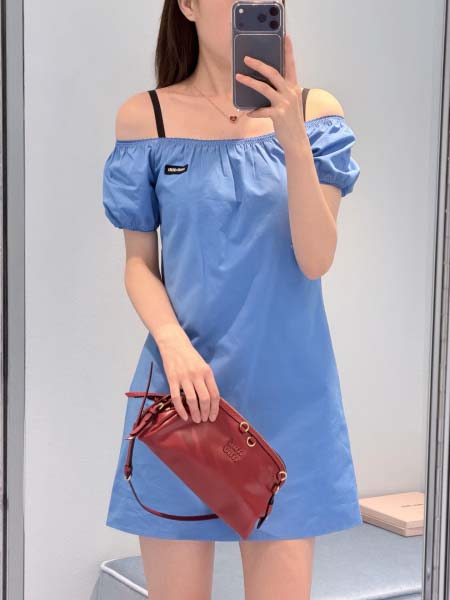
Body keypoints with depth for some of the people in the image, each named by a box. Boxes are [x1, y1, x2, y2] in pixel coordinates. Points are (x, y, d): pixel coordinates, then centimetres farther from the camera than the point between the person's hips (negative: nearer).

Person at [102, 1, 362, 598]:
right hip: (184, 384, 0)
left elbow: (315, 259, -7)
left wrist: (293, 136, -19)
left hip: (286, 392, 1)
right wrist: (173, 343, -15)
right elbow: (139, 262, 3)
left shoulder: (315, 109, 1)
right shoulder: (145, 116, 1)